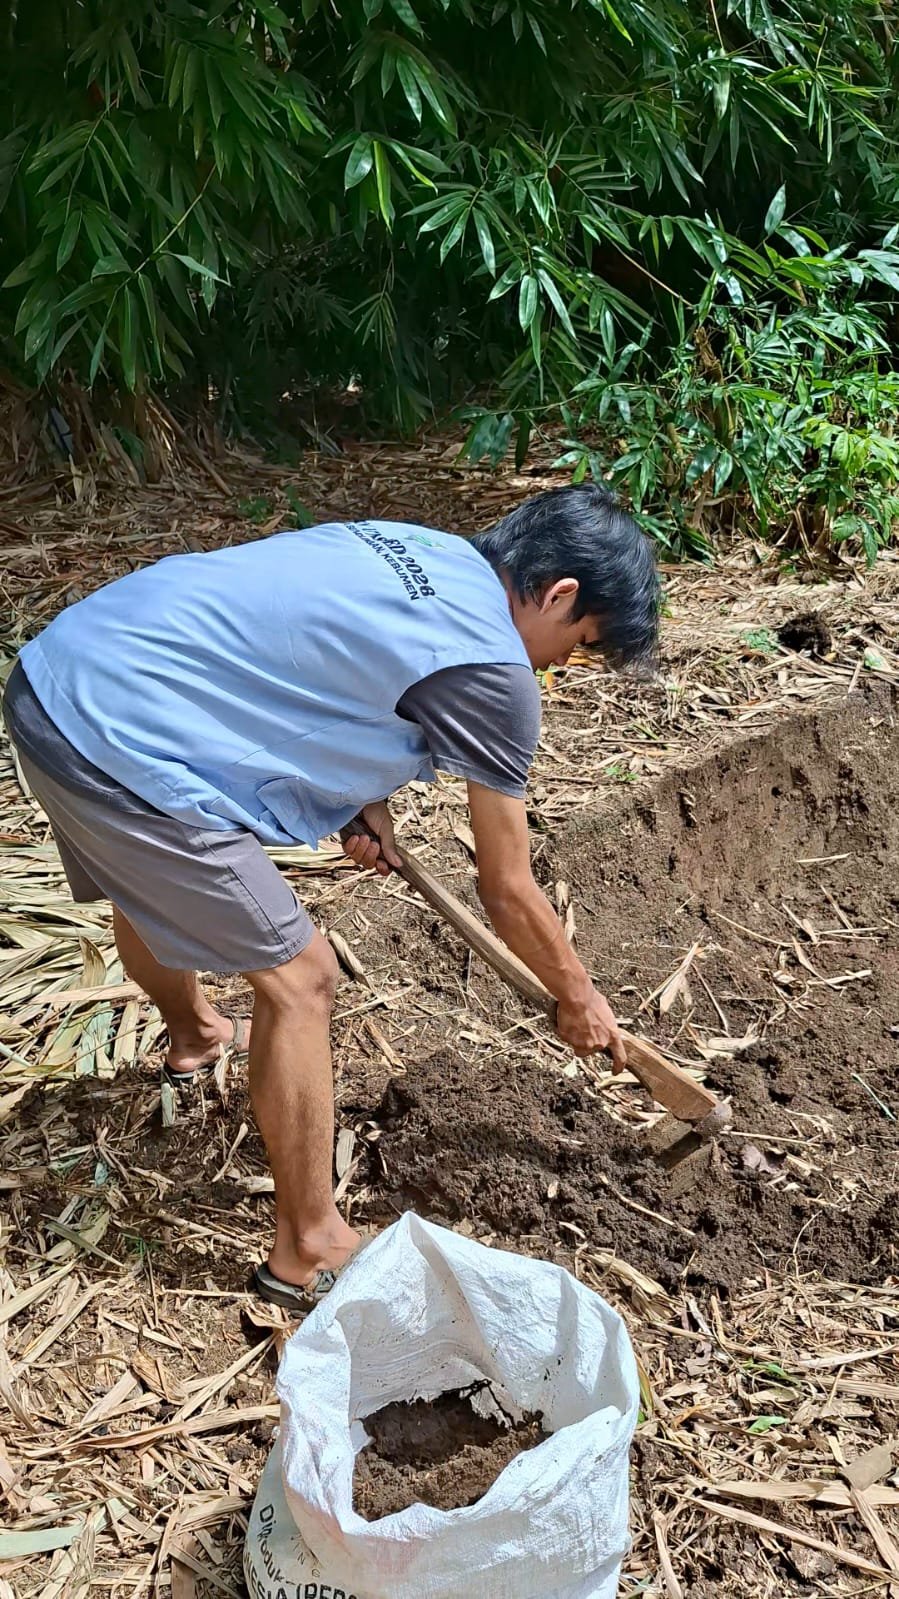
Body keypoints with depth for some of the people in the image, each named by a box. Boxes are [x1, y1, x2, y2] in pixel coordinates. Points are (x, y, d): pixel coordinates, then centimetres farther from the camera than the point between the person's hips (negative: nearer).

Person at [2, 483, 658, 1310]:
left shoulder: (414, 548, 13)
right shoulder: (494, 673, -11)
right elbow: (508, 893, -1)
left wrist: (359, 799, 14)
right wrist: (581, 999, 16)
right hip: (124, 750, -9)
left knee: (148, 891, 34)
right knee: (299, 979, 3)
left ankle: (195, 1034, 64)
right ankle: (310, 1250, 18)